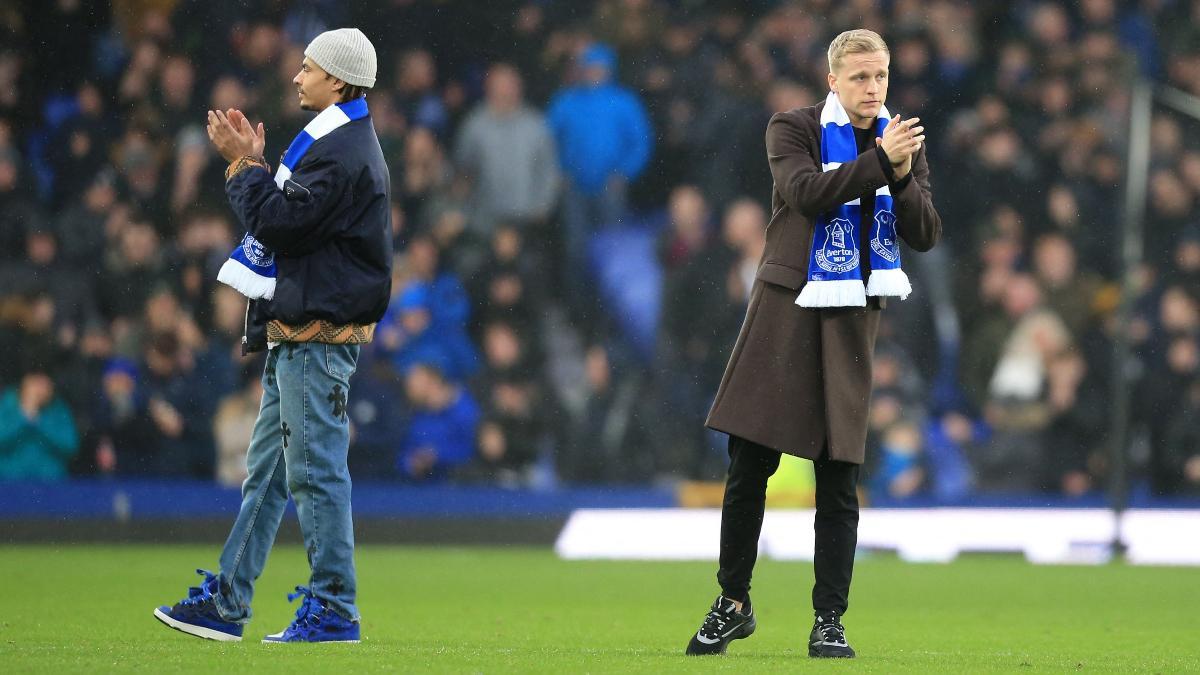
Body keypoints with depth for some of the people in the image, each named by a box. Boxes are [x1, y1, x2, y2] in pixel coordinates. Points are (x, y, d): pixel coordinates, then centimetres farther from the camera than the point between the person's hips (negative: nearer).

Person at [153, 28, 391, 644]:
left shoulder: (344, 153, -16)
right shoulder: (333, 142, 19)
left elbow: (279, 222, -22)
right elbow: (288, 215, 20)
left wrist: (245, 164, -11)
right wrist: (251, 161, 12)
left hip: (320, 334, -11)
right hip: (296, 335, 11)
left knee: (315, 470, -8)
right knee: (267, 469, 12)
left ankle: (334, 611, -5)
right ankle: (224, 604, 16)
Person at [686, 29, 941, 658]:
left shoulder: (902, 144, 9)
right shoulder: (793, 129, 0)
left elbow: (925, 236, 2)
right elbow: (807, 192, -19)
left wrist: (903, 178, -14)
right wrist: (879, 161, -25)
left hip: (852, 319, 2)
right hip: (785, 306, -2)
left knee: (839, 478, -2)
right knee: (748, 465, -1)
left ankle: (828, 621, 4)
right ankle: (732, 604, 14)